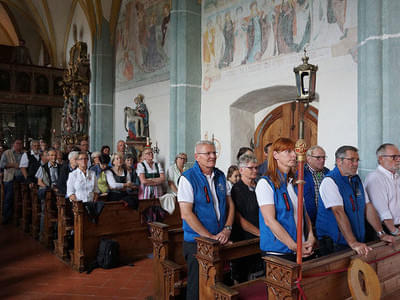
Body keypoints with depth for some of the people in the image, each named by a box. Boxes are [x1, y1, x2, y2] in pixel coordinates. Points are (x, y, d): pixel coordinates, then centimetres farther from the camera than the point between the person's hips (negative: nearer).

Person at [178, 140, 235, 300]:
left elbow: (230, 204, 11)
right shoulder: (187, 178, -12)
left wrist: (227, 229, -5)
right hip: (197, 242, -5)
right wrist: (210, 236, -18)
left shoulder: (220, 176, 7)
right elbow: (186, 214, -17)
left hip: (220, 240, 6)